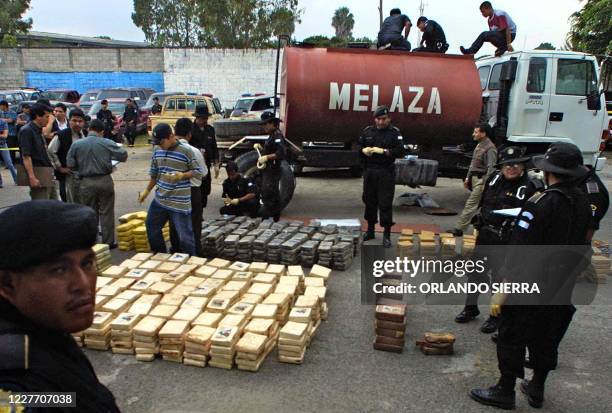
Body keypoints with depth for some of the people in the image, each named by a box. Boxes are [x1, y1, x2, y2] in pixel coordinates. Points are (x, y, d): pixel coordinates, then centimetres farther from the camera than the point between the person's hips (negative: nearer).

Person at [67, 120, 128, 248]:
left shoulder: (76, 144, -2)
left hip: (86, 182, 1)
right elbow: (123, 155, -3)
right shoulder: (107, 143, -7)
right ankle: (108, 242, 12)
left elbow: (70, 165, -1)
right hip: (104, 181, -1)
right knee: (106, 213, 8)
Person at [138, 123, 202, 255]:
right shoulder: (157, 150, 4)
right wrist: (147, 191, 17)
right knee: (151, 228, 19)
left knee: (185, 237, -2)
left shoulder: (186, 151, -14)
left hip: (180, 203, -7)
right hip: (160, 200, 7)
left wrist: (182, 175, -22)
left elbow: (198, 173, -8)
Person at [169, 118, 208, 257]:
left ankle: (176, 252, 29)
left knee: (174, 224, 17)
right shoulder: (194, 151, -18)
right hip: (192, 192, -3)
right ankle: (195, 254, 19)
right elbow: (204, 173, -7)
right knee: (194, 224, 11)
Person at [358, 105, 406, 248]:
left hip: (386, 173, -4)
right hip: (369, 172, 4)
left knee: (385, 204, -4)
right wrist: (363, 150, -8)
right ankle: (370, 230, 27)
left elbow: (400, 151, -10)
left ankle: (387, 235, 5)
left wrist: (384, 151, -21)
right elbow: (358, 146, 15)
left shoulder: (394, 132, -1)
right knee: (370, 202, 12)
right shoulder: (367, 131, 10)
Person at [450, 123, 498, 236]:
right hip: (474, 178, 9)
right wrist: (468, 177, 20)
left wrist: (486, 184, -25)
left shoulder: (490, 148, -16)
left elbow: (491, 168, -21)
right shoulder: (479, 145, 13)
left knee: (471, 204, -8)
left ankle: (459, 229, -5)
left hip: (481, 180, -9)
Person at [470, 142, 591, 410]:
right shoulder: (583, 203, 0)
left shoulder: (539, 205, -23)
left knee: (512, 338, 8)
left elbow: (520, 251, -24)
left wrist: (503, 289, -20)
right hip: (564, 291, 7)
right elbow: (581, 246, 11)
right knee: (547, 341, 20)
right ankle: (537, 390, 34)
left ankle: (505, 392, 20)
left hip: (530, 289, -7)